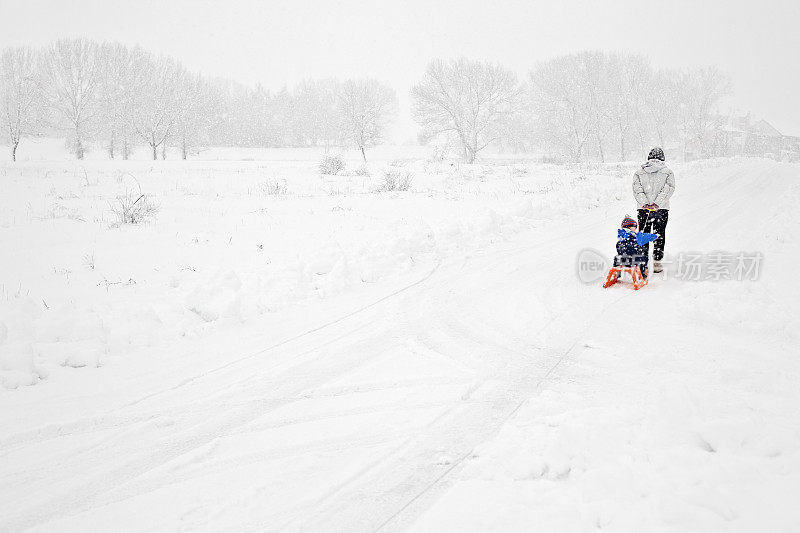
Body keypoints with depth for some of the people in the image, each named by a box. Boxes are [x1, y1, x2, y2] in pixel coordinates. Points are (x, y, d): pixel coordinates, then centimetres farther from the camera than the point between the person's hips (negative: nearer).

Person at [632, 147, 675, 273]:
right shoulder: (668, 172, 3)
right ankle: (657, 262, 4)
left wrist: (645, 204, -12)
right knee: (659, 235, 7)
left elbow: (637, 190, -4)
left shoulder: (639, 172, 7)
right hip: (662, 209, -1)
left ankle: (643, 262, 4)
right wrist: (658, 203, -15)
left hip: (643, 207, 1)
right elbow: (668, 189, -9)